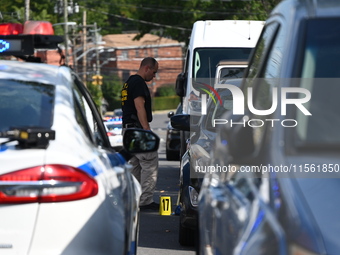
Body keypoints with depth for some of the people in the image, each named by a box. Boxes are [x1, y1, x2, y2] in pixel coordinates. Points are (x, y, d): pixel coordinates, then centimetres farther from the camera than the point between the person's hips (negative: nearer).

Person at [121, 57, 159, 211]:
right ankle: (145, 201, -10)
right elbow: (140, 107, -19)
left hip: (128, 128, 10)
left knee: (134, 165, 12)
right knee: (150, 164, -8)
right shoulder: (139, 83, -12)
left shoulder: (129, 82, 20)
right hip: (138, 128, -10)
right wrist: (147, 130, -23)